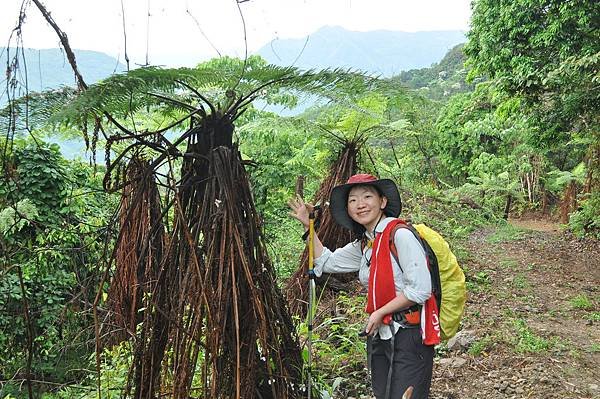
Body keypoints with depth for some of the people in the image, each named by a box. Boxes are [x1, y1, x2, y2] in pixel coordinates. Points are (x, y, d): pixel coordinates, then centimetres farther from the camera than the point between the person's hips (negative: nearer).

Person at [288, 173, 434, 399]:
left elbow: (420, 290, -19)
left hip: (409, 335, -8)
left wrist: (380, 312, -12)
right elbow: (327, 262, 23)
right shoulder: (364, 244, 10)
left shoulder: (400, 235, -16)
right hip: (378, 335, 8)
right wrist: (308, 226, 17)